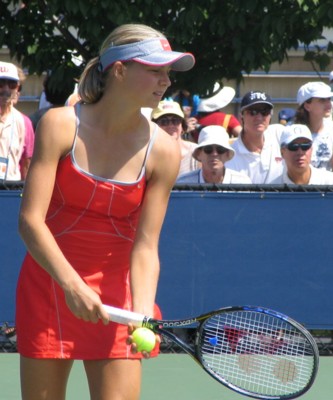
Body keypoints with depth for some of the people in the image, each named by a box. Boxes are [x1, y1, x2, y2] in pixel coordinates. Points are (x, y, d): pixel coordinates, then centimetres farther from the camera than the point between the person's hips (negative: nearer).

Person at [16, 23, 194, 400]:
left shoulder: (162, 150, -8)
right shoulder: (60, 125, -11)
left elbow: (145, 247, -9)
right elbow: (30, 220, -16)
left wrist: (142, 312, -26)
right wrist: (72, 285, -28)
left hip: (115, 290, 0)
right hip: (49, 282, 0)